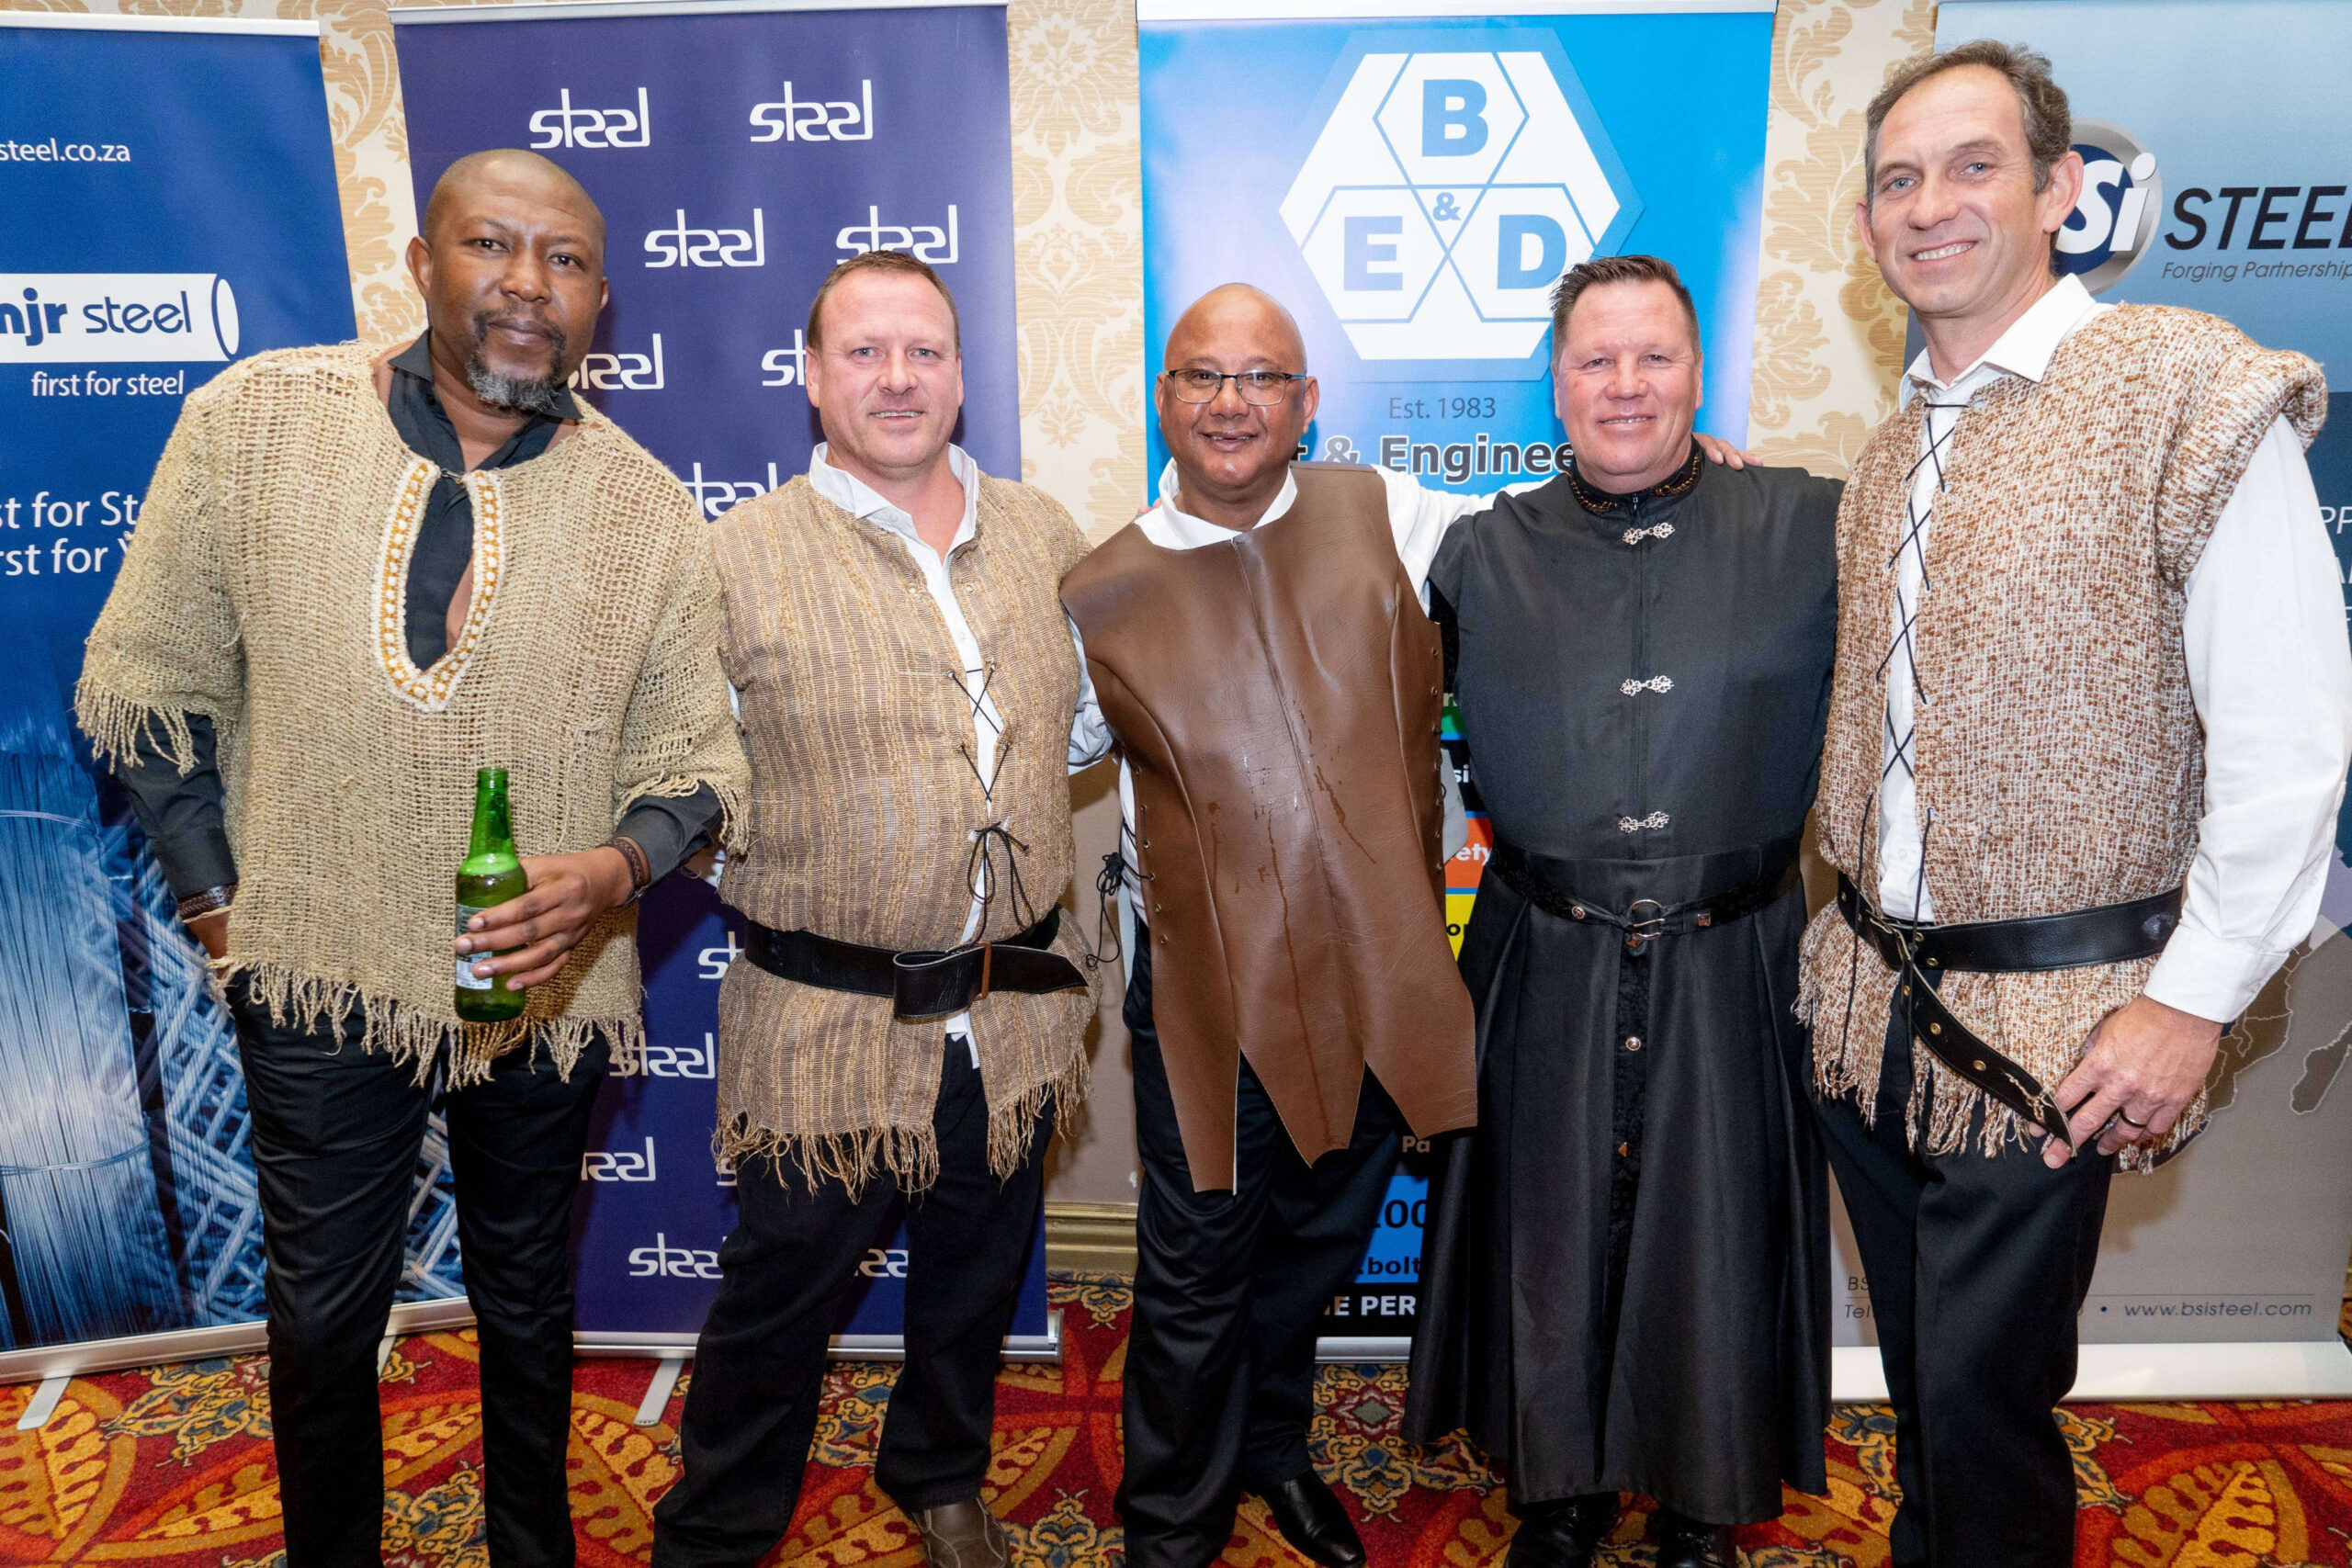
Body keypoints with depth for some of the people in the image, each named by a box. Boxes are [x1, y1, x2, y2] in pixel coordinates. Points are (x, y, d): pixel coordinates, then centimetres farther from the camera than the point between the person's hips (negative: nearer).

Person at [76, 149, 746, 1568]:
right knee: (323, 1316, 17)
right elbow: (144, 684, 1)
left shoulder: (648, 509, -9)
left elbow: (697, 756, -4)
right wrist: (216, 894, -1)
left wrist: (618, 867, -24)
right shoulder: (252, 421, -8)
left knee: (528, 1302, 21)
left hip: (546, 988, 1)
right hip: (320, 974, 0)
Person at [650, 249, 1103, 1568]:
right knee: (782, 1297, 13)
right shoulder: (743, 556, -8)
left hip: (1020, 1005, 4)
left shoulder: (1044, 532, 4)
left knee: (977, 1275, 23)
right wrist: (770, 878, -12)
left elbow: (1099, 707, 16)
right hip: (827, 1017, -4)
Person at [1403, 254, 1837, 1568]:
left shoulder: (1810, 526, 0)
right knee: (1550, 1229, 12)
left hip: (1728, 965, 0)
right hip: (1547, 966, 1)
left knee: (1714, 1232, 13)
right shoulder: (1485, 552, 4)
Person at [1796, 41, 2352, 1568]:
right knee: (1922, 1369, 20)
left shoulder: (2192, 393, -11)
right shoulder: (1889, 453, 10)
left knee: (1983, 1391, 4)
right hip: (1875, 1000, 6)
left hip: (2048, 1025, -6)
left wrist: (2195, 999, -15)